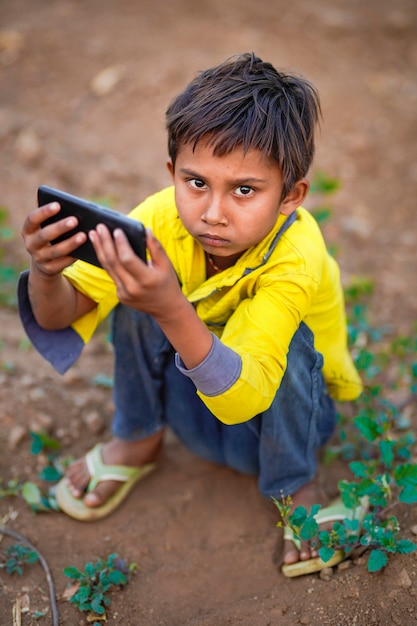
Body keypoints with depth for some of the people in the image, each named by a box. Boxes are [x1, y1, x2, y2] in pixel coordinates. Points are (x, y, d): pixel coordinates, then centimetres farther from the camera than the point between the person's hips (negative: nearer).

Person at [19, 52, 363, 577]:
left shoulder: (295, 258, -35)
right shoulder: (163, 218, -24)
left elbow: (244, 397, -43)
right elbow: (59, 317, -23)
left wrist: (173, 311, -59)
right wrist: (46, 275, -47)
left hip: (285, 405, -2)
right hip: (193, 399, 2)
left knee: (287, 339, -34)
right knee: (137, 294, -23)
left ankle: (296, 484, -4)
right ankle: (136, 442, 3)